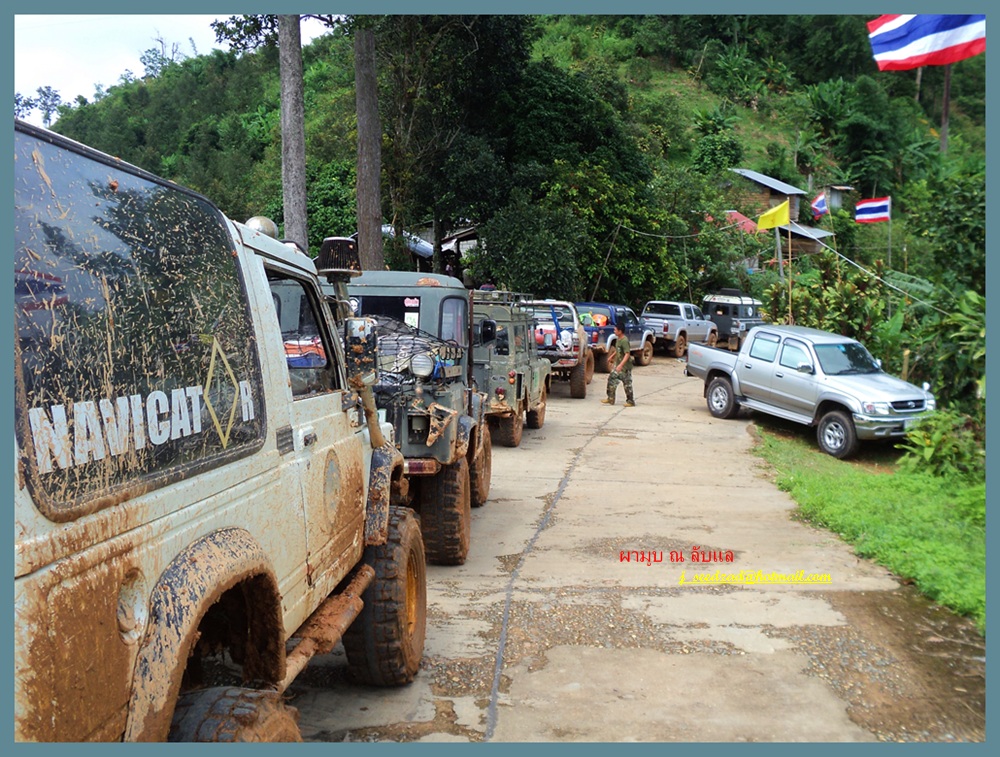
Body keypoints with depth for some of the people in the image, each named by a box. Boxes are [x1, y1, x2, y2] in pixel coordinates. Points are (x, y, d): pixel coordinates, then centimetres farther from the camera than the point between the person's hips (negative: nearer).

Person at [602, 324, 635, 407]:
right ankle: (610, 399, 15)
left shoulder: (624, 341, -22)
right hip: (618, 365, 9)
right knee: (611, 379, 9)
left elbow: (627, 354, -30)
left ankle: (631, 401, 11)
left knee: (627, 383, 0)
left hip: (625, 367, -9)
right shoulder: (618, 339, 6)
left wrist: (621, 365, -38)